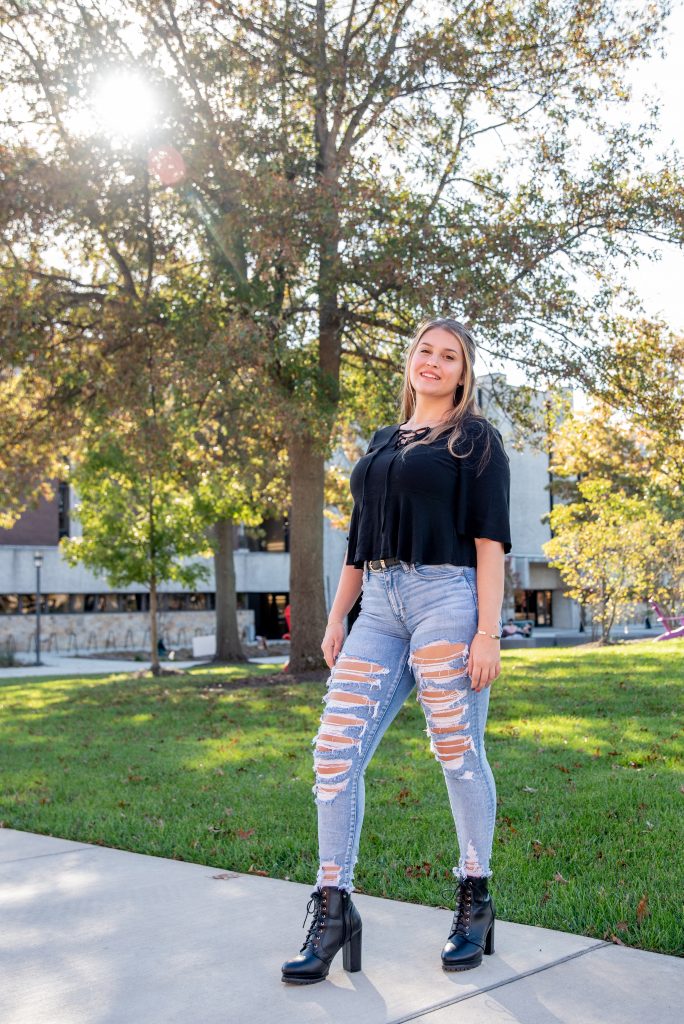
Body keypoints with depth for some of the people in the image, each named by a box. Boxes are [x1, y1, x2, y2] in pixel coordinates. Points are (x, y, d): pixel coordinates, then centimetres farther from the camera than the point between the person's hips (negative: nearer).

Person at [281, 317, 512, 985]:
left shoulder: (475, 439, 4)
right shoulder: (383, 443, 21)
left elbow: (489, 539, -4)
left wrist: (487, 631, -12)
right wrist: (336, 619, 15)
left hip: (447, 599, -5)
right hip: (380, 608, 6)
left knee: (458, 755, 0)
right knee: (335, 754, -3)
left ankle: (475, 902, 18)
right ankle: (332, 911, 5)